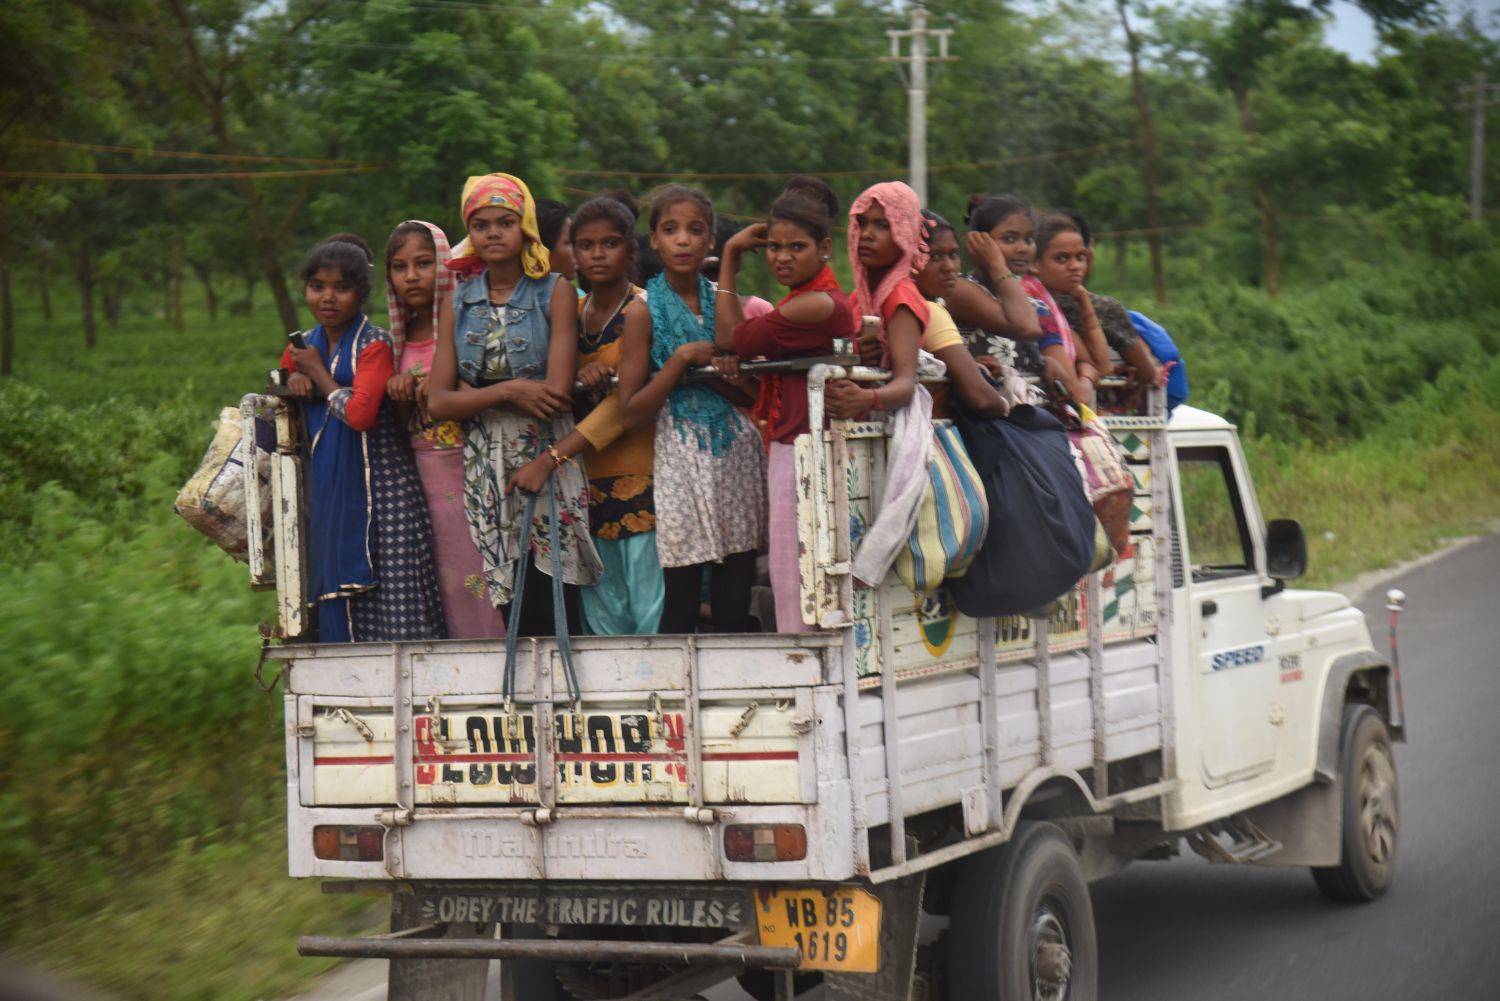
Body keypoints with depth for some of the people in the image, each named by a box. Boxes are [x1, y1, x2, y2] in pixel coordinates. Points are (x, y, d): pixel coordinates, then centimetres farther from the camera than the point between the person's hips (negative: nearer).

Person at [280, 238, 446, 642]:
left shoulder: (375, 345, -6)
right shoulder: (302, 348, 13)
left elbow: (360, 412, -20)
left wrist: (318, 374, -6)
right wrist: (294, 382, 5)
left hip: (381, 489, -6)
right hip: (328, 495, 6)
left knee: (394, 603, -11)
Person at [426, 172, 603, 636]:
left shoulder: (555, 292, 0)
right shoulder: (460, 303, 10)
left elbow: (558, 391, -11)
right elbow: (438, 403, 2)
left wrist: (476, 396, -5)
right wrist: (507, 392, -12)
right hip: (486, 471, 3)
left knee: (554, 611, -9)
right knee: (512, 614, 0)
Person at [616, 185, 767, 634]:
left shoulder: (724, 302, 8)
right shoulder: (644, 311, -3)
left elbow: (756, 394, 10)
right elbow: (630, 413, -7)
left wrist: (711, 373, -9)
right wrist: (681, 359, -15)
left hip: (736, 449, 4)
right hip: (681, 456, -4)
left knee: (735, 607, 3)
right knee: (680, 605, -4)